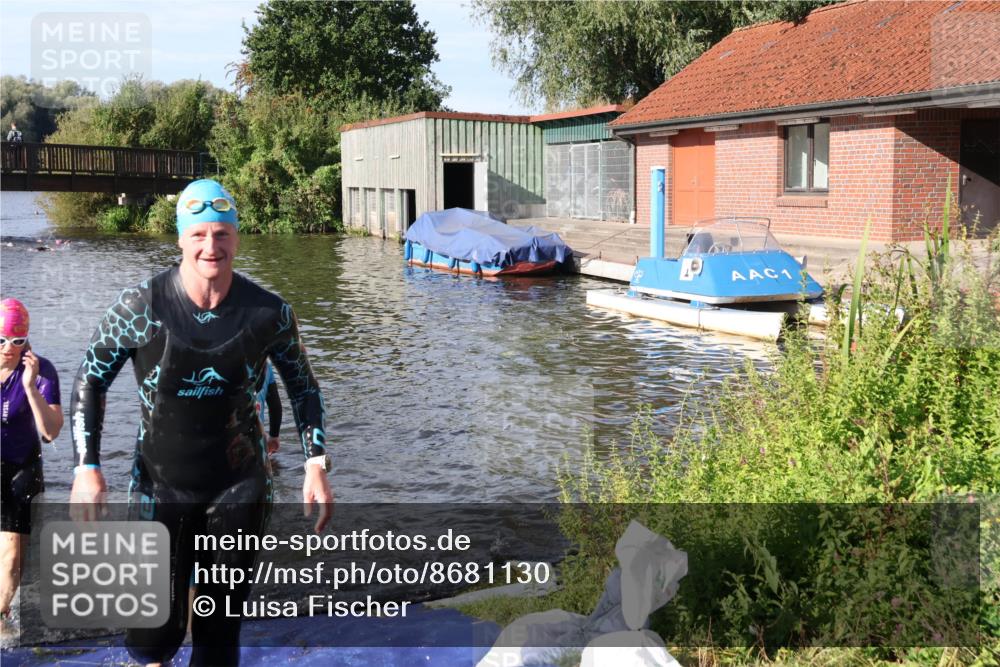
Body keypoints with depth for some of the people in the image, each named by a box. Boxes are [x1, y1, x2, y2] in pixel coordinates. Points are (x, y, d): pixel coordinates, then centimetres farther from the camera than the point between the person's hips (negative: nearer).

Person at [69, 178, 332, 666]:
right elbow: (90, 381, -2)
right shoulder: (141, 306, -14)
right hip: (160, 484, -1)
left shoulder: (268, 313, -10)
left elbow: (303, 386, 5)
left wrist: (316, 465, -2)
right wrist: (87, 468, -10)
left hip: (240, 484, 1)